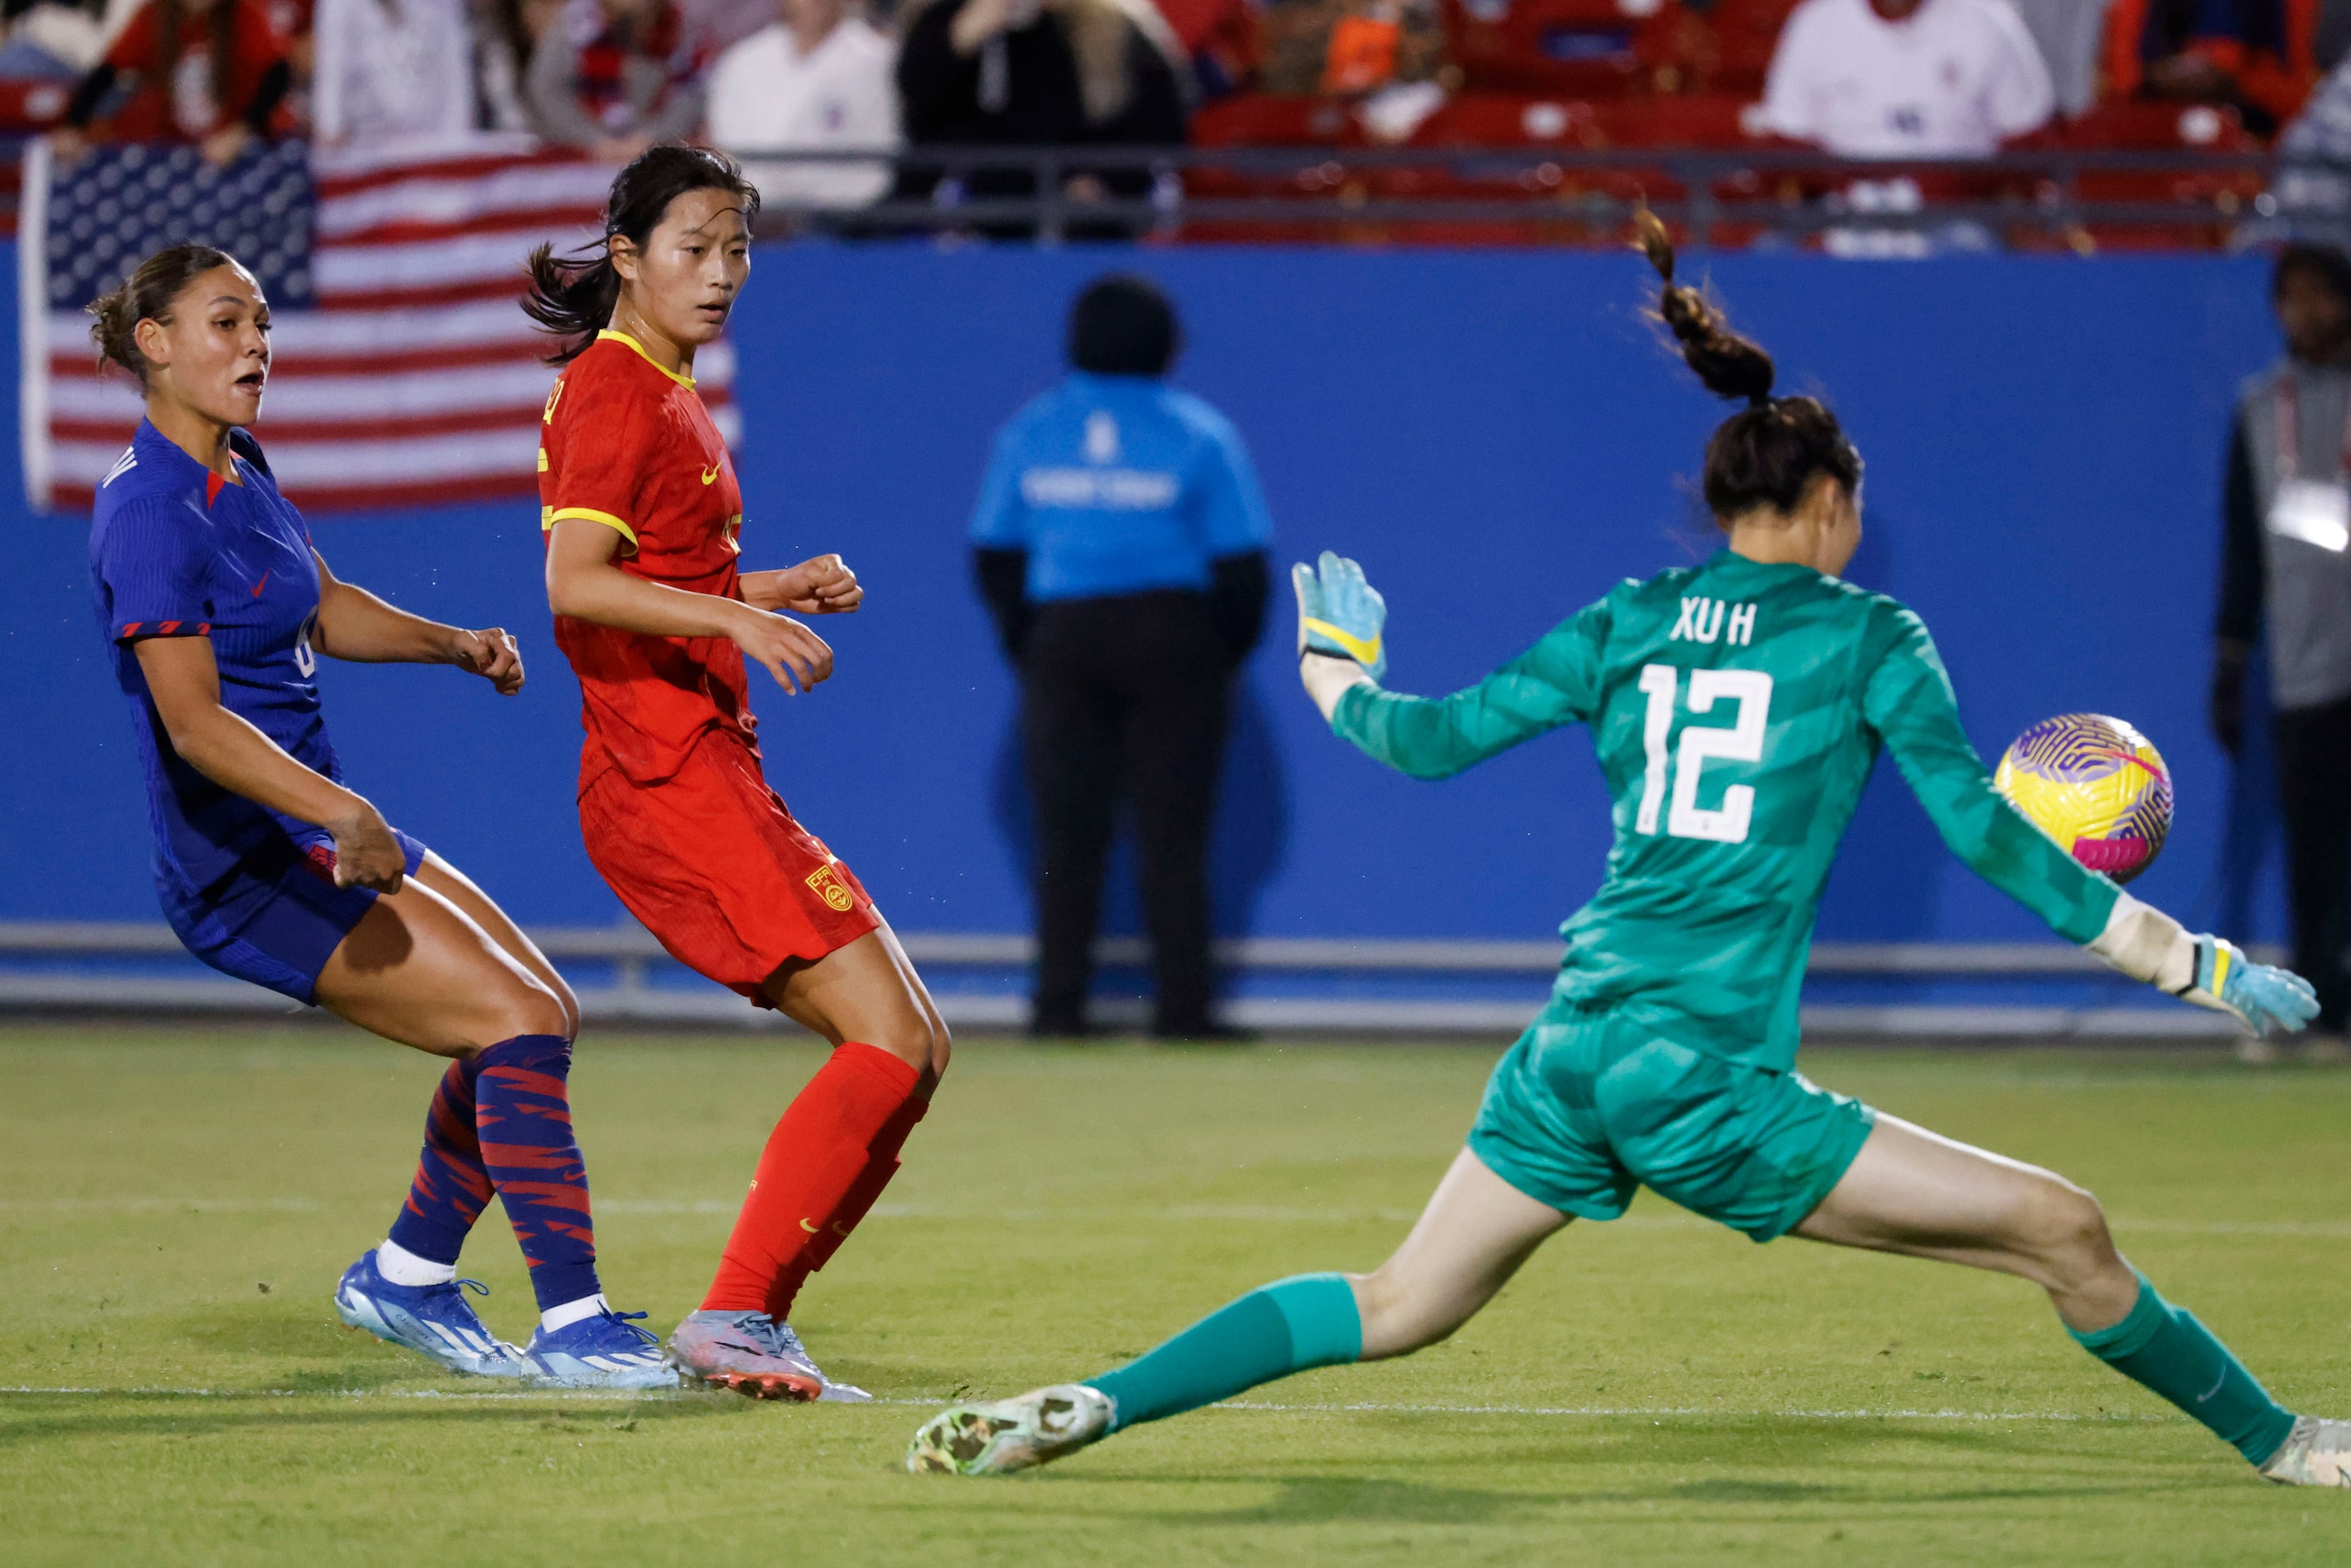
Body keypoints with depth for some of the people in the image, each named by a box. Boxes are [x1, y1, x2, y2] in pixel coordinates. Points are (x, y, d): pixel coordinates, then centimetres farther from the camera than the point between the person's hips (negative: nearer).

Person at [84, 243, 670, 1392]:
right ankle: (571, 1329, -15)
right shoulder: (151, 511, -19)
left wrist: (452, 643, 9)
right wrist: (338, 813, -38)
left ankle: (406, 1274, 21)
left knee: (541, 1010, 11)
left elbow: (324, 609, 27)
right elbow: (193, 722, -27)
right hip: (248, 868, -10)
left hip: (323, 827, 10)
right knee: (520, 1024, -17)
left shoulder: (237, 471, 10)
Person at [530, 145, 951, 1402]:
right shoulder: (616, 391, -9)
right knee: (891, 1040, -16)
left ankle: (749, 1324, 6)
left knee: (912, 1047, 7)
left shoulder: (662, 395, 21)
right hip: (668, 776, -10)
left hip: (708, 773, 10)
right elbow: (574, 582, -21)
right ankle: (732, 1316, -15)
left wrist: (779, 589, 14)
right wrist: (737, 619, -31)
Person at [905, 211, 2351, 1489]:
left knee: (1395, 1308, 18)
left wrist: (1339, 677, 37)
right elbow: (1986, 834, -3)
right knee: (2066, 1235, -2)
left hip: (1568, 1055, 6)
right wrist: (2203, 965, 2)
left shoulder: (1631, 623, 12)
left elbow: (1435, 739, 15)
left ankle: (1082, 1409, 10)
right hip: (1706, 1075, -6)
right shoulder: (1867, 637, 0)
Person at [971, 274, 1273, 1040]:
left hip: (1060, 640, 2)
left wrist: (1025, 647, 13)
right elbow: (1242, 566, -5)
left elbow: (993, 558, 6)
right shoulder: (1199, 433, -2)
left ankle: (1058, 1004, 2)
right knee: (1172, 833, 1)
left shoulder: (1029, 431, 5)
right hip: (1172, 635, -2)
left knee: (1066, 831, 6)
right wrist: (1228, 655, 7)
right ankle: (1182, 1006, -1)